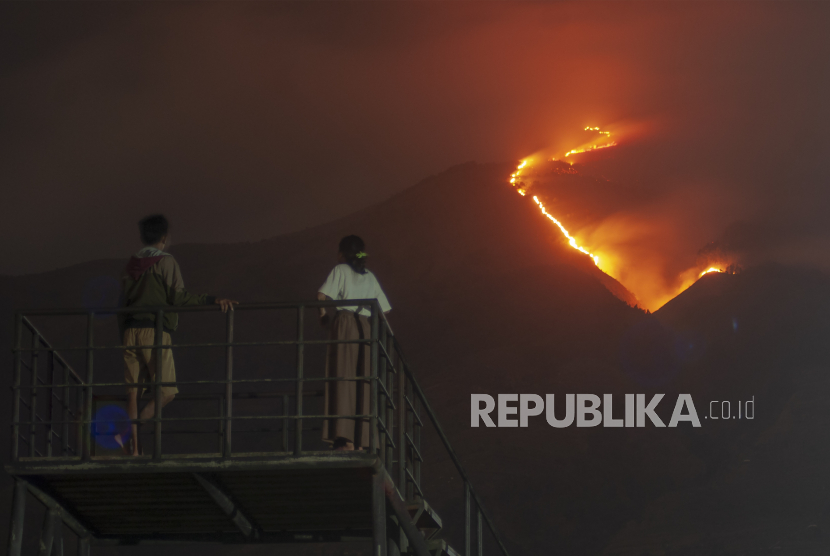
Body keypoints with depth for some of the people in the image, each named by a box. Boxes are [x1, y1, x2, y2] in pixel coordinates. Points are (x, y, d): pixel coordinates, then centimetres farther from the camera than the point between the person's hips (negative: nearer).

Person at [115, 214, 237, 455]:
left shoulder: (132, 264, 16)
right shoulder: (165, 262, -2)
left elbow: (123, 302, 17)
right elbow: (178, 296, -12)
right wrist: (212, 300, -16)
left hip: (130, 330, 6)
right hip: (154, 330, -6)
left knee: (133, 391, 6)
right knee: (166, 391, -1)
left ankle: (133, 447, 3)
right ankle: (129, 432, -18)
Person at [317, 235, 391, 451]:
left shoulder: (340, 270, 6)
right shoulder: (369, 276, 21)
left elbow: (322, 295, -9)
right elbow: (384, 309, 18)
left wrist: (323, 315, 6)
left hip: (345, 322, -5)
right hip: (365, 326, 5)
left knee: (342, 378, -10)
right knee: (363, 382, 6)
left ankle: (345, 438, -21)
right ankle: (361, 439, 1)